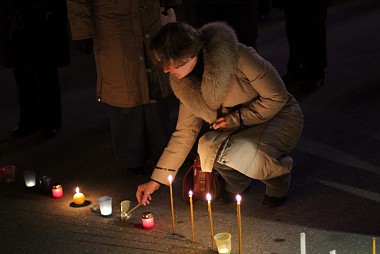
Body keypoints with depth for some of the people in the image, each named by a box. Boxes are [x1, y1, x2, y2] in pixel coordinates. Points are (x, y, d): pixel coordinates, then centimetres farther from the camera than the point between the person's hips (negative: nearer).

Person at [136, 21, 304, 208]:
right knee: (208, 148, -27)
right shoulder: (186, 83, -6)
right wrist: (156, 180, 1)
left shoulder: (236, 57, -28)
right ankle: (238, 181, 8)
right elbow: (184, 133, 2)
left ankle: (278, 173, 1)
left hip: (280, 117, -5)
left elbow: (277, 97, -20)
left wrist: (235, 119, -19)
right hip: (238, 129, 5)